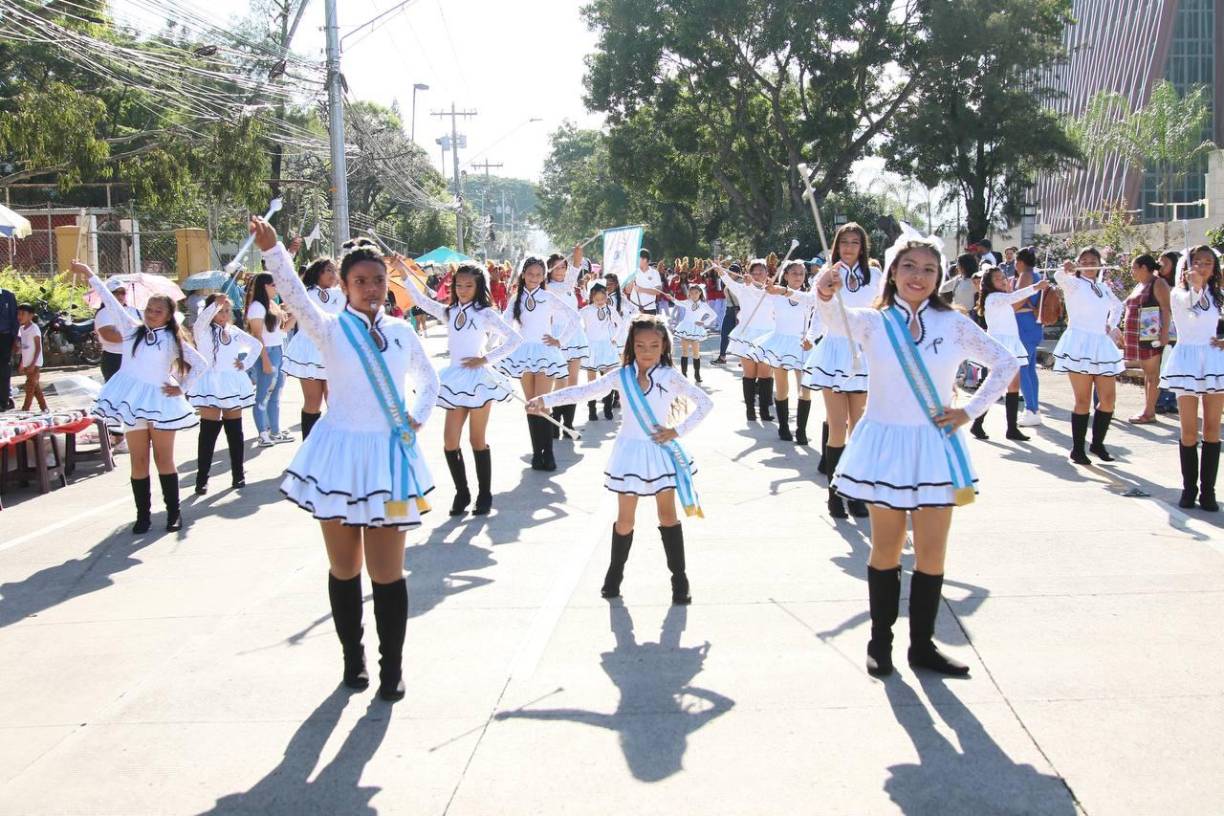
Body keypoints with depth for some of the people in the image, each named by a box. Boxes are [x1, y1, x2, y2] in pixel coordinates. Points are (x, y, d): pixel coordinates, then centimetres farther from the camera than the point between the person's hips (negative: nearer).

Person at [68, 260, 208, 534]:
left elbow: (201, 364, 5)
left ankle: (174, 512, 10)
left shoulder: (173, 340, 3)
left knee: (164, 459, 3)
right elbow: (111, 302, 4)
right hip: (132, 402, 2)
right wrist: (89, 275, 3)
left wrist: (182, 388, -1)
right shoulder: (132, 330, 7)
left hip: (160, 400, -2)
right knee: (138, 461, 4)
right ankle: (143, 514, 10)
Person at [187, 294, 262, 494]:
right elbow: (200, 322, -28)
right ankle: (201, 479, -4)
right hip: (211, 385, -4)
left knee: (235, 432, 8)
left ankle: (238, 474, 16)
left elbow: (257, 345, 23)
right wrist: (216, 304, -42)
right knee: (208, 433, -7)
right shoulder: (203, 331, -3)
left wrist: (245, 364, 10)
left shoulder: (234, 332, 12)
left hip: (232, 384, 5)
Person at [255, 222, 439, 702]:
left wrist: (418, 419, 7)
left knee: (387, 571, 2)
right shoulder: (331, 329, -4)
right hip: (342, 453, -1)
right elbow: (295, 297, -24)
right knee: (344, 568, 9)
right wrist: (271, 250, -39)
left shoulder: (401, 331, 7)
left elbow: (428, 380, 23)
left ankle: (391, 666, 15)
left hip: (388, 455, 2)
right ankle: (352, 657, 26)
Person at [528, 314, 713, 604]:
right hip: (630, 452, 1)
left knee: (667, 516, 5)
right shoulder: (621, 376, -4)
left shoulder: (670, 377, -8)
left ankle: (679, 578, 14)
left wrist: (678, 430, -12)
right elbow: (584, 391, -9)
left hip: (660, 451, -1)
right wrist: (545, 399, -19)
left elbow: (705, 402, -6)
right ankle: (615, 574, 26)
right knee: (625, 519, 8)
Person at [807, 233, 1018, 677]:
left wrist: (970, 411, -1)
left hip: (934, 445, 1)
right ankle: (880, 640, 22)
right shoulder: (872, 322, -3)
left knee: (932, 554, 5)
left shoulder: (953, 323, 0)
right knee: (886, 549, 9)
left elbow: (1006, 363, 9)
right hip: (886, 443, -1)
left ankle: (922, 644, 19)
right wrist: (824, 296, -48)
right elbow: (836, 321, -26)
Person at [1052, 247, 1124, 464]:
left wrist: (1112, 325, 17)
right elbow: (1059, 277, -25)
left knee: (1108, 399, 3)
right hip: (1079, 344, -6)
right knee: (1083, 401, -7)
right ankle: (1077, 449, 2)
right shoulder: (1074, 284, -1)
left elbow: (1117, 306, 35)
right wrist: (1066, 269, -48)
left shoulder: (1104, 288, 16)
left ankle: (1097, 444, 18)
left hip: (1102, 345, 6)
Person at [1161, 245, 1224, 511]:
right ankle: (1189, 487, 7)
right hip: (1188, 359, -4)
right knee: (1189, 430, -3)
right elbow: (1188, 302, -27)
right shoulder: (1178, 292, -3)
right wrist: (1194, 285, -48)